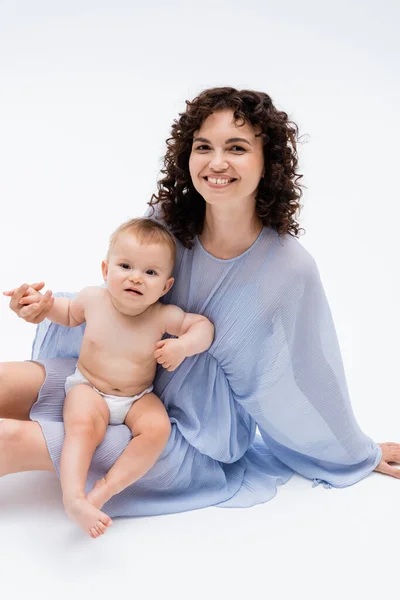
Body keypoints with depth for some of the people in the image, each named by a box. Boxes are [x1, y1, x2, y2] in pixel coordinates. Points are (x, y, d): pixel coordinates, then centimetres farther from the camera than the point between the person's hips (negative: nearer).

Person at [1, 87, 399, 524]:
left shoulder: (289, 269, -22)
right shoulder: (166, 222, -10)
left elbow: (308, 381, -7)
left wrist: (361, 456, 6)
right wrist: (50, 309, -7)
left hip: (194, 442, -4)